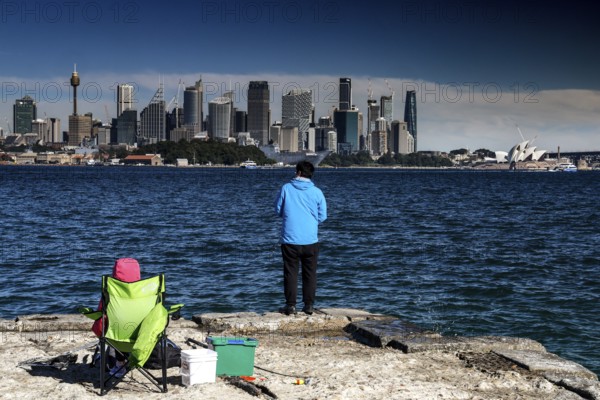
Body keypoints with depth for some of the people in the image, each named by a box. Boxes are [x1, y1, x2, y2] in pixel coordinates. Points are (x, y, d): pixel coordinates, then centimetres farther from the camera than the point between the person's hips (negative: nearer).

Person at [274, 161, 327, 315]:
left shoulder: (286, 188, -4)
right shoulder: (317, 192, -2)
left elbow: (278, 210, 6)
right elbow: (322, 216, 3)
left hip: (290, 239, -1)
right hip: (311, 240, 1)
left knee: (291, 272, 6)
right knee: (310, 273, 10)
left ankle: (290, 305, 6)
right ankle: (309, 305, 12)